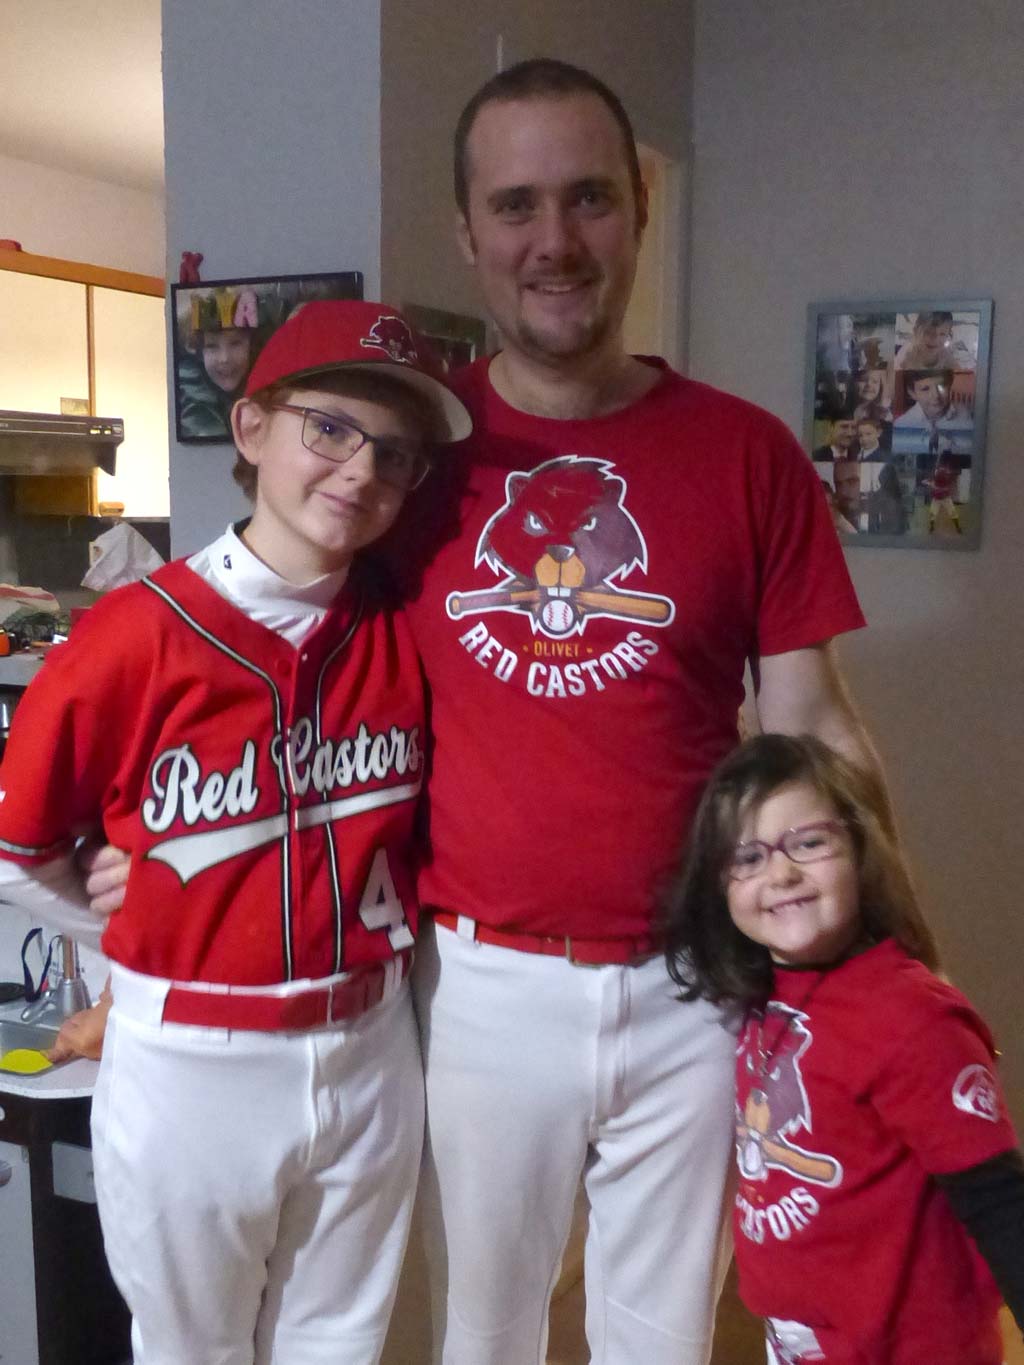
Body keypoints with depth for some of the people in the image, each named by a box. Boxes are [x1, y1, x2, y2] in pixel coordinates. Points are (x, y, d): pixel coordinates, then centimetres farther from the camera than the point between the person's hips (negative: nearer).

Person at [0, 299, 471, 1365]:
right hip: (190, 1066, -3)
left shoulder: (403, 635, -5)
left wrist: (388, 922, 3)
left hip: (369, 1054, 4)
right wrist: (151, 949, 2)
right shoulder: (137, 634, -17)